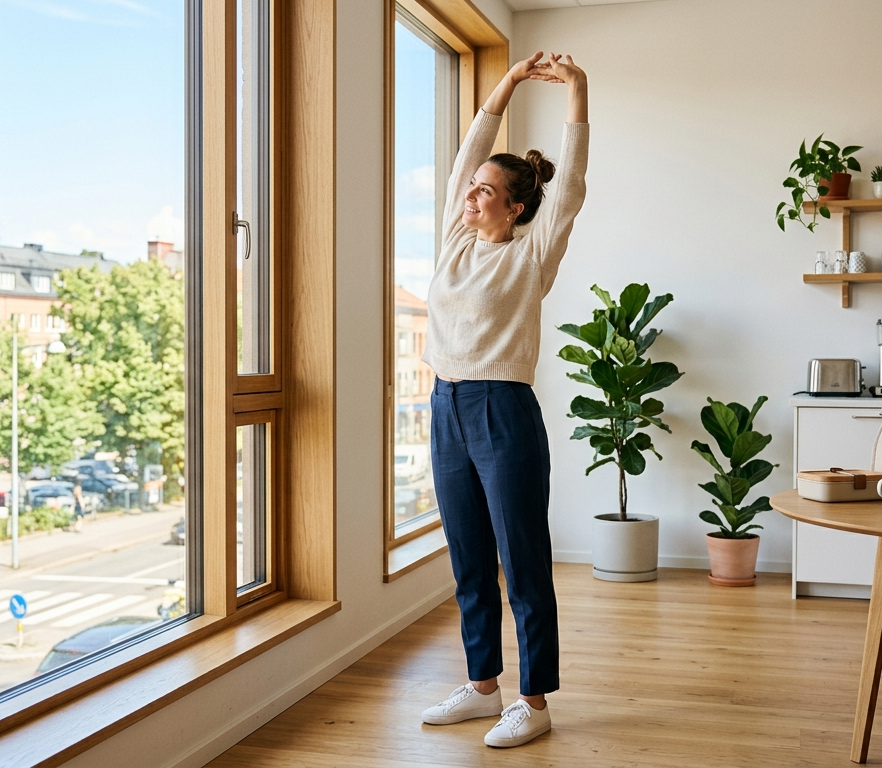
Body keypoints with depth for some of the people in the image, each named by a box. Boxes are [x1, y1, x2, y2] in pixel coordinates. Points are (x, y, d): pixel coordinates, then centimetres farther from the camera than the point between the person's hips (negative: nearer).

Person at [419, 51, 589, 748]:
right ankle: (483, 687, 27)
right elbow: (468, 155, 14)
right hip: (448, 411, 7)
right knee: (470, 567, 14)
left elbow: (570, 186, -11)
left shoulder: (530, 256, -3)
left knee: (525, 568, 2)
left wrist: (577, 93, -14)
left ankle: (535, 702, 12)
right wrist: (508, 84, 11)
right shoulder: (457, 242, 12)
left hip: (505, 415, -7)